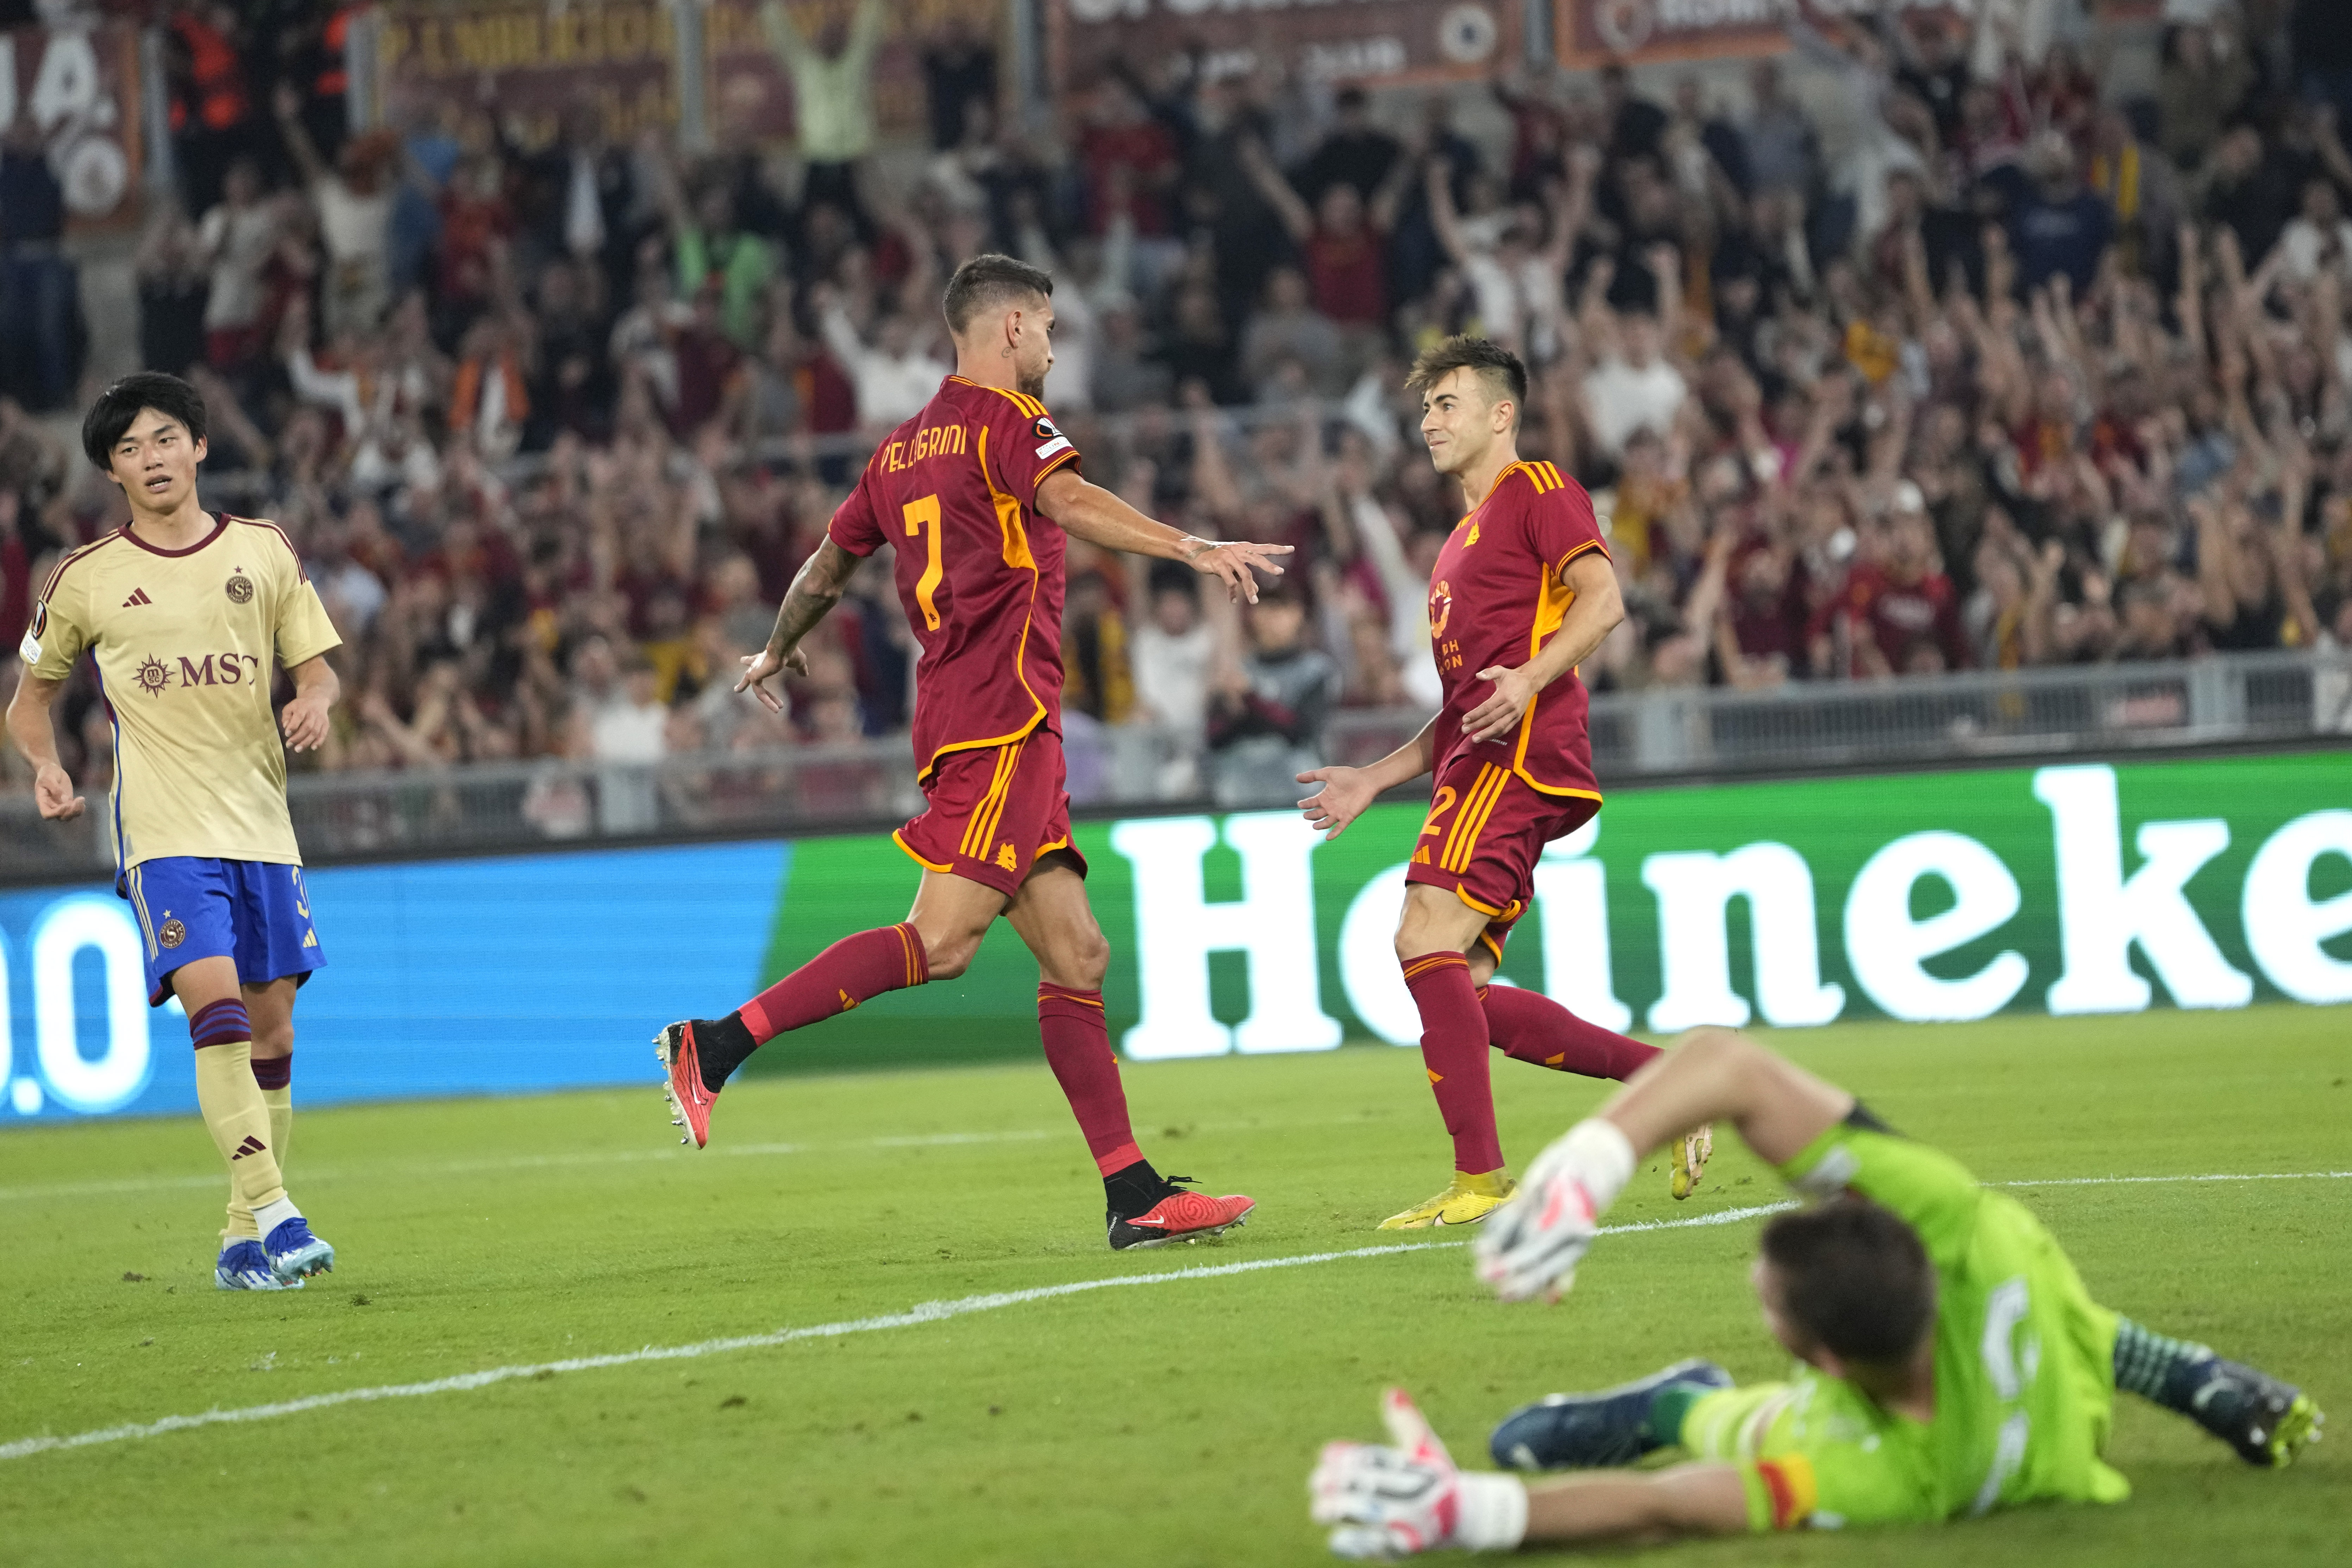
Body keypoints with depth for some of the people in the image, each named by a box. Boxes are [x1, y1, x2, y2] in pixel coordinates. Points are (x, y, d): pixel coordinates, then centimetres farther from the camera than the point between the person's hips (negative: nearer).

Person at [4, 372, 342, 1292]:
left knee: (271, 1032, 5)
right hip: (163, 831, -3)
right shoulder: (85, 581, 4)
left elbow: (316, 666, 12)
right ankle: (274, 1216, -29)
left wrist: (315, 702, -11)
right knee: (217, 1004, -22)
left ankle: (244, 1239, 16)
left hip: (262, 825, 4)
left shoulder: (265, 552, 9)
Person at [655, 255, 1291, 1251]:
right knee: (943, 940, -17)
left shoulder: (903, 449, 21)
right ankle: (717, 1044, -17)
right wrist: (1195, 550, -34)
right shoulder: (1007, 421, -3)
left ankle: (1134, 1199, -1)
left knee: (1076, 952, 4)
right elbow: (1070, 504, -24)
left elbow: (827, 569, 31)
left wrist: (779, 652, 50)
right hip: (1002, 712, -9)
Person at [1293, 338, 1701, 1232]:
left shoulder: (1537, 491, 3)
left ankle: (1480, 1180, -22)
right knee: (1465, 996, 1)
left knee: (1427, 939, -21)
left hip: (1518, 756, -10)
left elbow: (1602, 599, -12)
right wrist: (1373, 781, 26)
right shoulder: (1461, 546, 31)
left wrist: (1531, 676, -27)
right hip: (1478, 762, 10)